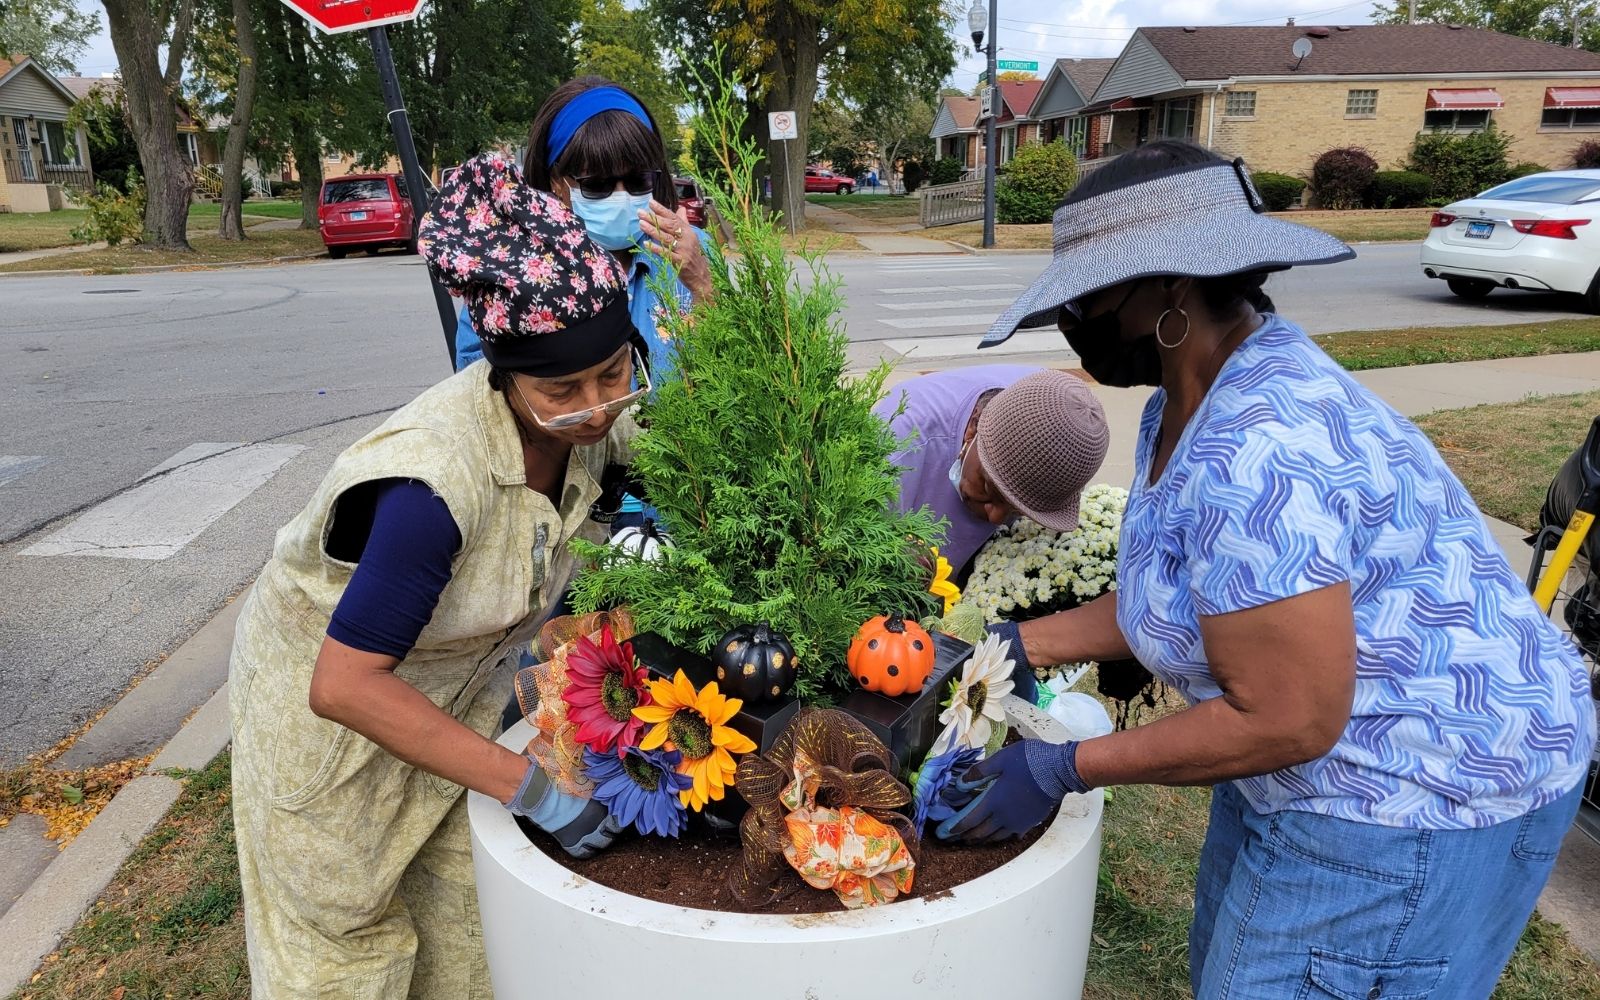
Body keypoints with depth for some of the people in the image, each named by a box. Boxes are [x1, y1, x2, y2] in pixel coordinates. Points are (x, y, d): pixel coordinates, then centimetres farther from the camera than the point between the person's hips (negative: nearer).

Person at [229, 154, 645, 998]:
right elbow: (345, 685, -36)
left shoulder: (598, 420, -20)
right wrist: (529, 786, -34)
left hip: (453, 685, 5)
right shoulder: (441, 475, -40)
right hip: (328, 688, -5)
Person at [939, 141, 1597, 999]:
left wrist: (1064, 770, -21)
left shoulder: (1254, 452, -32)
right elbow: (1166, 595, 6)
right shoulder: (1183, 406, 0)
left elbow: (1286, 721, -29)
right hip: (1322, 766, 10)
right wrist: (1019, 646, 1)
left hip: (1415, 796, -9)